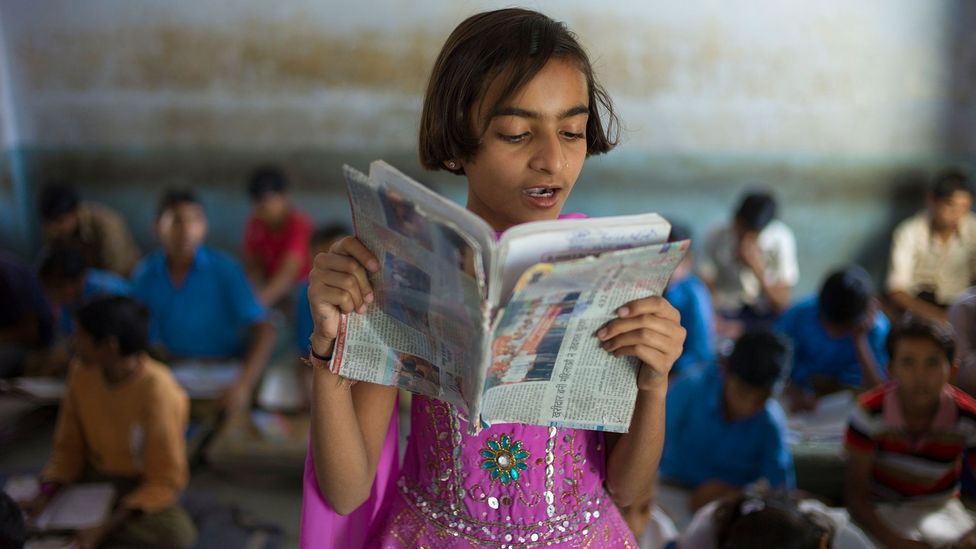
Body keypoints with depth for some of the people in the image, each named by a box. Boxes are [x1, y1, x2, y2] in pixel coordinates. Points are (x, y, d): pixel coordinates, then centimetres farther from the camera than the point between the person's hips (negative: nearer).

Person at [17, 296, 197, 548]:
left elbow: (165, 481, -20)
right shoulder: (81, 372, -8)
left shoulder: (157, 390, -25)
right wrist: (44, 496, -15)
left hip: (143, 487, -4)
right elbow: (69, 448, 3)